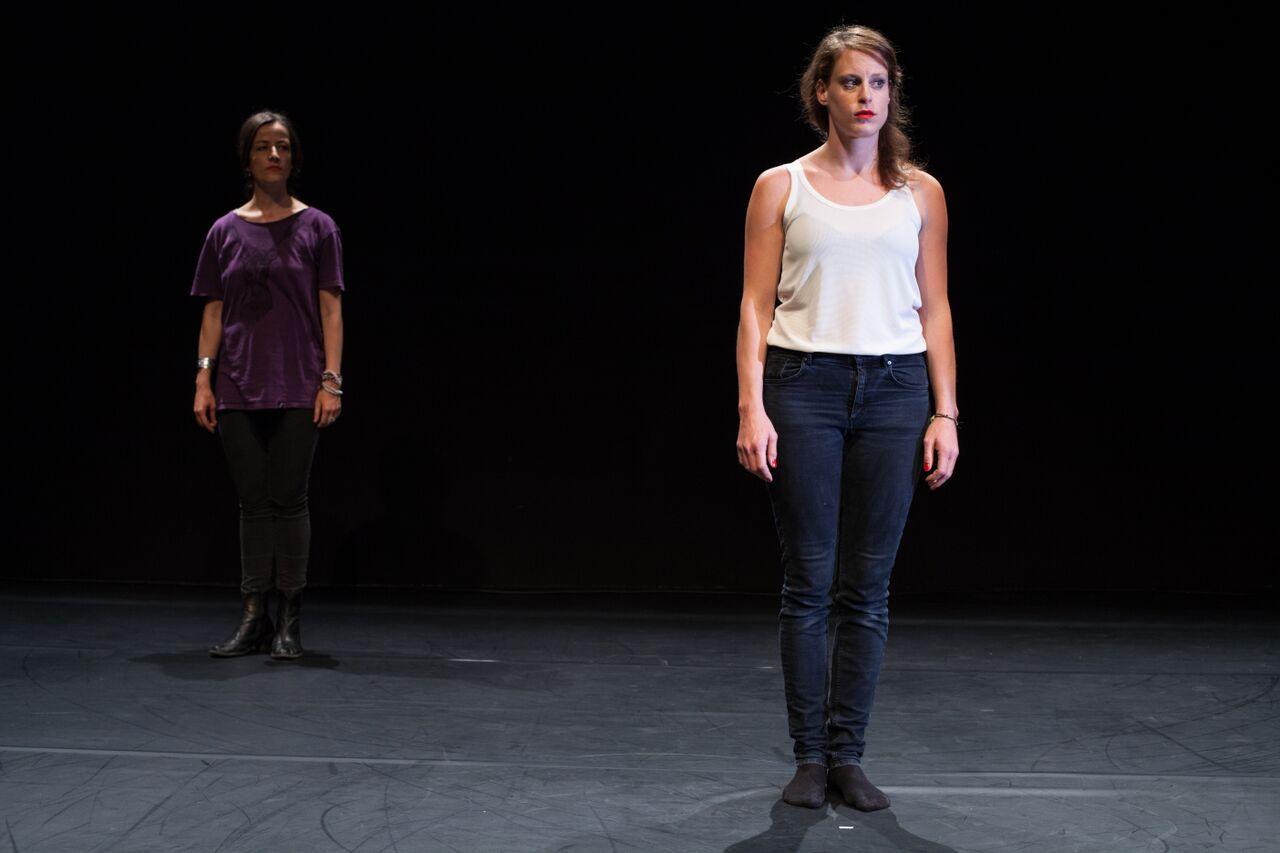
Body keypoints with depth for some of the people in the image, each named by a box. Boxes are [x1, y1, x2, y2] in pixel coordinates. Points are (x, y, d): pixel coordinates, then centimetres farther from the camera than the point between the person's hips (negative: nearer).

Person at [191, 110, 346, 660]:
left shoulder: (317, 228, 2)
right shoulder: (225, 232, 8)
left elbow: (331, 310, -1)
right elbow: (214, 311, 9)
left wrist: (331, 381, -9)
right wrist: (204, 378, 0)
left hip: (297, 388, -2)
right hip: (238, 388, 2)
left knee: (289, 500, -1)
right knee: (253, 502, 5)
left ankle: (289, 621, 7)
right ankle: (253, 619, 10)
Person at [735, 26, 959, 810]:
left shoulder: (921, 193, 10)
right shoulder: (781, 187, 5)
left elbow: (934, 308, 9)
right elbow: (757, 305, 1)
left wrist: (946, 413, 2)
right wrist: (752, 408, -8)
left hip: (894, 391, 2)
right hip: (804, 387, -1)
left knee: (867, 588, 4)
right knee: (809, 582, 1)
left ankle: (848, 753, 14)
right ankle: (810, 756, 11)